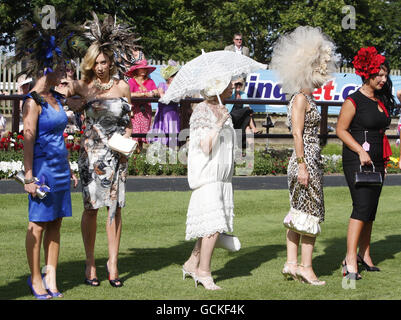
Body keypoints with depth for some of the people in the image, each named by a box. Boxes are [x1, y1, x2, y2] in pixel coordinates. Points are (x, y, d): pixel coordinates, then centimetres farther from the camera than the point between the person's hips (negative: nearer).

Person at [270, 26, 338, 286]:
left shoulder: (308, 99, 16)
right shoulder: (300, 98, -12)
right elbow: (297, 134, -18)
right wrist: (302, 165, -22)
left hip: (311, 161, 10)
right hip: (305, 162, -10)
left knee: (299, 212, 9)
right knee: (312, 213, -5)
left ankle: (292, 263, 13)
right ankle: (306, 267, 0)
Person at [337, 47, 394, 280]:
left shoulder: (381, 101, 15)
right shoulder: (354, 101, -8)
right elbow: (341, 130, -10)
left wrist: (383, 163, 20)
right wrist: (361, 151, -19)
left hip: (375, 162, 8)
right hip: (356, 161, -8)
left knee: (371, 210, 9)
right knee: (362, 206, -17)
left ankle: (364, 255, 19)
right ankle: (351, 261, -19)